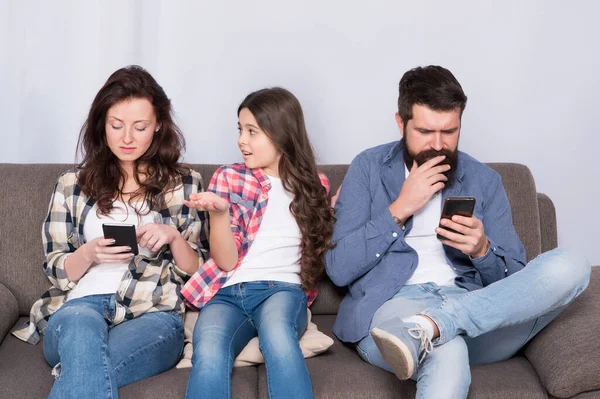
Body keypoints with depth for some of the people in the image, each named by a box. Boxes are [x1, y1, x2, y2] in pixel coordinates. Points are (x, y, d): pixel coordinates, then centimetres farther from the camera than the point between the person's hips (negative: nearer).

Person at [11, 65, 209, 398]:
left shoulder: (184, 183, 13)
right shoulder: (71, 184, 15)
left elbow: (198, 272, 11)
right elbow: (55, 271, 13)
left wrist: (174, 239, -10)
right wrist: (89, 253, -9)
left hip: (152, 314, -1)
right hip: (78, 306, 2)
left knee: (82, 366, -35)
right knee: (82, 327, -38)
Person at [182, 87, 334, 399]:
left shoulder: (314, 185, 13)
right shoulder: (229, 177, 8)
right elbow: (226, 261, 0)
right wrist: (218, 211, -18)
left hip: (283, 289, 0)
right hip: (228, 292, 0)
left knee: (276, 335, -39)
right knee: (208, 358, -35)